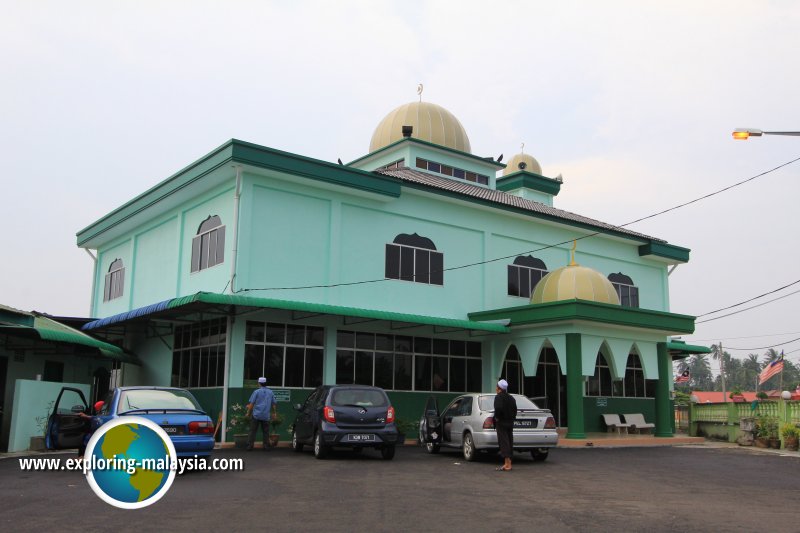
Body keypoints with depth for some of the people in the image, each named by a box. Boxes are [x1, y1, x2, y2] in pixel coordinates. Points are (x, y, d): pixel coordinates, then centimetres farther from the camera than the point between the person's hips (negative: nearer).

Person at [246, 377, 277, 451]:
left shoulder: (256, 391, -4)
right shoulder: (270, 392, 7)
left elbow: (251, 404, -5)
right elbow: (274, 403, 12)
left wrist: (248, 413, 4)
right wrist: (274, 413, 22)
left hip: (256, 415, -3)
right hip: (266, 416, 3)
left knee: (252, 431, 2)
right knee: (266, 432, 9)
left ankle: (250, 446, -1)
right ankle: (266, 446, 8)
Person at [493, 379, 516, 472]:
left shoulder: (498, 397, -12)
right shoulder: (511, 398, 14)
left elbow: (498, 408, -27)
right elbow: (515, 410, 13)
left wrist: (497, 418, -15)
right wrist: (511, 418, 14)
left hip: (501, 423, -8)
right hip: (510, 423, 8)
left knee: (503, 442, -8)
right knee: (509, 442, 12)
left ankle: (507, 464, -14)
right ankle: (508, 463, 17)